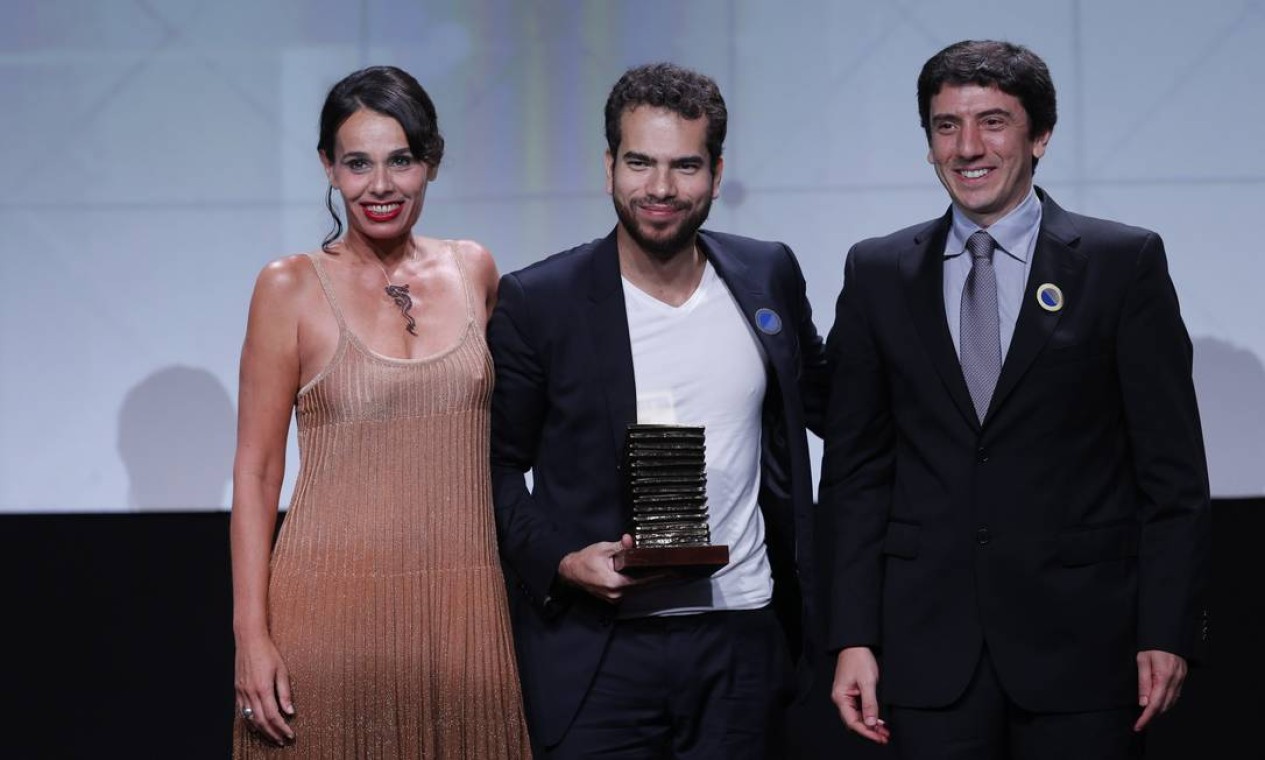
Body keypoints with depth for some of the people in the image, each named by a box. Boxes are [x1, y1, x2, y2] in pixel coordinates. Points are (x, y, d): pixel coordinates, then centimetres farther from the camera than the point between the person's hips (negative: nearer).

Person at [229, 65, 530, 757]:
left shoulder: (474, 271, 9)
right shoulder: (291, 288, -1)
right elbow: (256, 470, -3)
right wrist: (252, 635, -10)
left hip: (463, 606, 3)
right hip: (335, 603, -3)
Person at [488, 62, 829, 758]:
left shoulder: (769, 277, 6)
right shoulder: (535, 302, -4)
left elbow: (822, 400, 22)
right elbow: (496, 464, 2)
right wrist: (558, 561, -13)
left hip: (741, 646, 3)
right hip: (594, 654, -3)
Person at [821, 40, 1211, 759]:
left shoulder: (1125, 262, 1)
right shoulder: (879, 274, 9)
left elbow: (1172, 469, -1)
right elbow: (857, 471, 8)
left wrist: (1167, 632, -7)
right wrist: (853, 639, 1)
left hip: (1080, 638, -2)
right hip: (930, 641, 2)